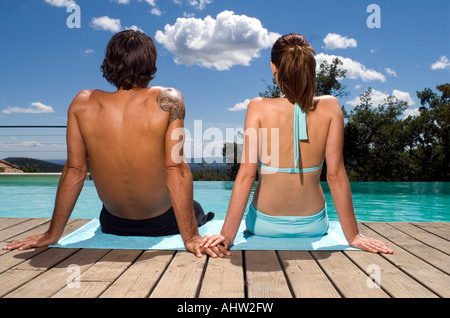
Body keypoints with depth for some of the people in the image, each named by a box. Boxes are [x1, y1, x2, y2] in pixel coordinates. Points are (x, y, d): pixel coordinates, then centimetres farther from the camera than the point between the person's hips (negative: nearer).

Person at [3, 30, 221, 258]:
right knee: (195, 211, 34)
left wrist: (52, 234, -3)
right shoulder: (168, 100, -21)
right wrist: (190, 237, -25)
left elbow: (74, 170, -12)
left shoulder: (83, 103, -14)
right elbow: (176, 169, -27)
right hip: (163, 224, -2)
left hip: (113, 226, 3)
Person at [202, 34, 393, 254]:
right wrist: (353, 236, -7)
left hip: (264, 226, -1)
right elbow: (336, 175, -15)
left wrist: (227, 235, -17)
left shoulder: (259, 108, -17)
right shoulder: (330, 108, -13)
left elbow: (247, 174, -21)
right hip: (313, 227, 2)